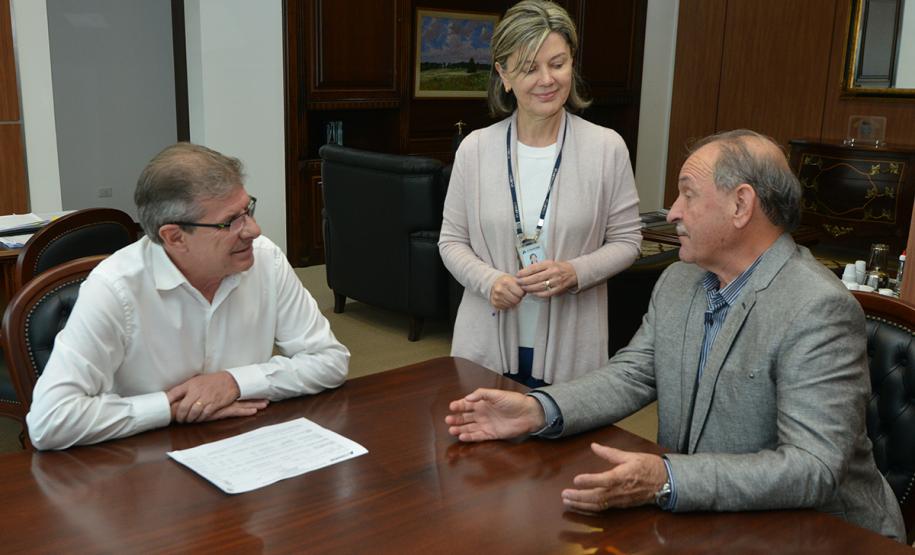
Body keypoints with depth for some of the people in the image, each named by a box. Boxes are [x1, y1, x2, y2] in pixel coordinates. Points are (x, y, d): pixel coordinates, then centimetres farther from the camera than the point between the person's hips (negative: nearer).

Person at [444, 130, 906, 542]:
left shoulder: (820, 311, -20)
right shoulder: (678, 281, 3)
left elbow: (813, 467, -26)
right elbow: (631, 375, 4)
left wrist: (666, 481, -36)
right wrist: (536, 410, -12)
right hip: (693, 514, 6)